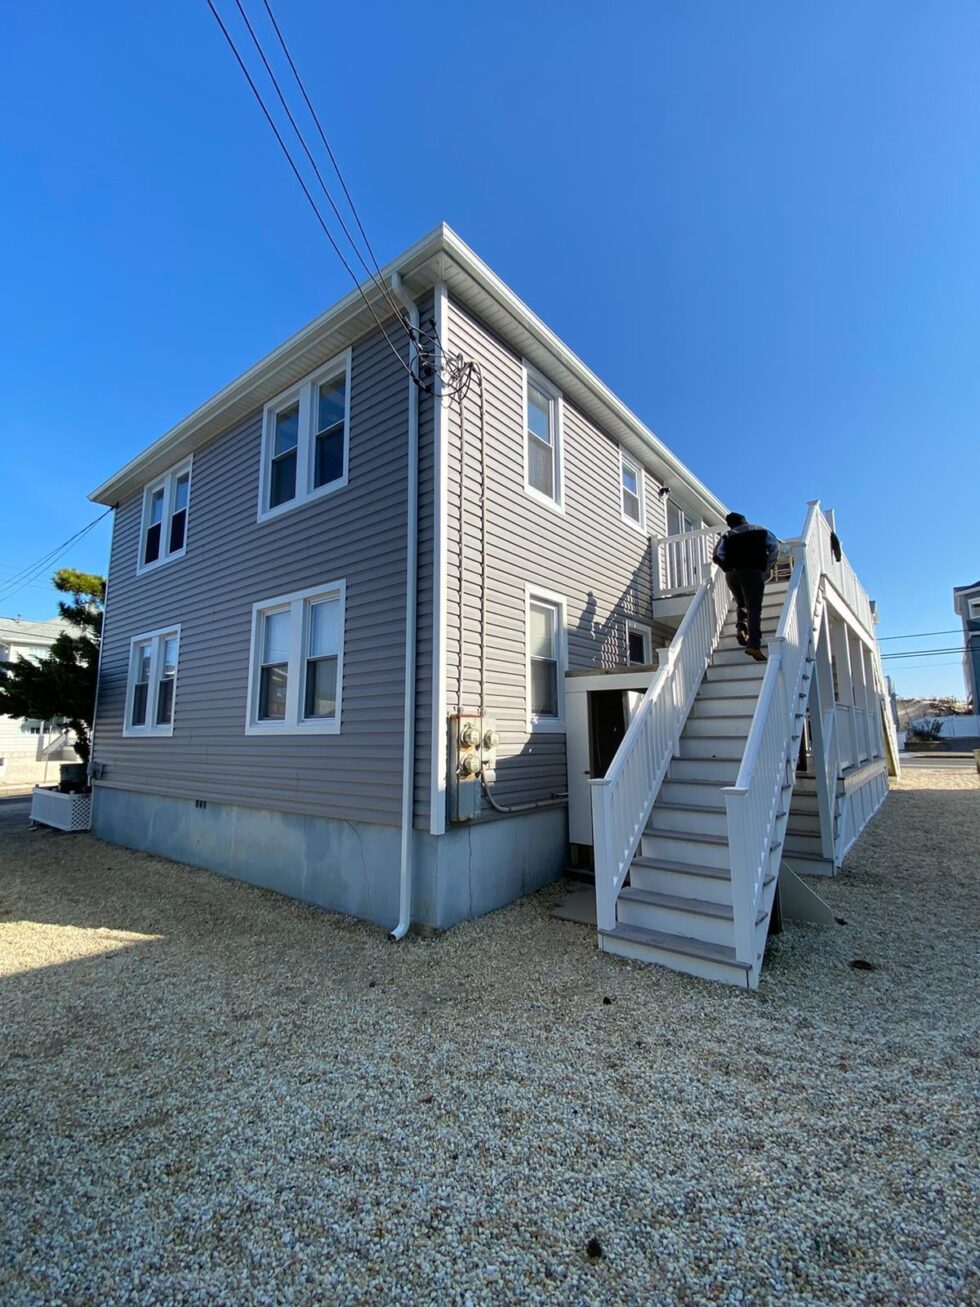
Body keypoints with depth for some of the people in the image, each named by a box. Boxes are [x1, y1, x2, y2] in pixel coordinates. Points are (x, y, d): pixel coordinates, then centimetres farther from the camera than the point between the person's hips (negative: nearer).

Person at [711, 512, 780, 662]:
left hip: (732, 574, 2)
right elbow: (775, 546, 5)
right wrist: (767, 568, 8)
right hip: (753, 572, -2)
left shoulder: (727, 535, 19)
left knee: (742, 605, 22)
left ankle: (740, 628, -4)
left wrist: (728, 569, 11)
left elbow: (717, 556, 4)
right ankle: (754, 644, -26)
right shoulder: (760, 531, 19)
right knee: (754, 608, -10)